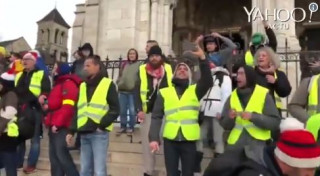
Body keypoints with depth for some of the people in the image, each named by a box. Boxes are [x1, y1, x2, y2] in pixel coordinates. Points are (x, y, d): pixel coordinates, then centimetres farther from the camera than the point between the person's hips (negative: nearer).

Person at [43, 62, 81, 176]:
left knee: (61, 154, -11)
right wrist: (48, 106, 11)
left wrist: (58, 123, -20)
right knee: (53, 155, 10)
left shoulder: (69, 84, -10)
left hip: (61, 126, -10)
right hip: (54, 126, 10)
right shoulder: (58, 84, 22)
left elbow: (68, 107, -19)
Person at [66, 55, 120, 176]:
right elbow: (77, 110, 16)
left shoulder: (108, 84, -1)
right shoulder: (83, 86, 16)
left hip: (99, 133, -6)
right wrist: (71, 131, 9)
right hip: (84, 134, 6)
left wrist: (102, 125, -11)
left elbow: (115, 109, -6)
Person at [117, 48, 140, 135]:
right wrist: (119, 83, 6)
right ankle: (123, 127, 20)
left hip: (133, 91, -4)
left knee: (132, 111, -1)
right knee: (122, 110, 9)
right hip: (122, 90, 4)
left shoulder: (139, 65, 1)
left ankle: (131, 127, 12)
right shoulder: (124, 64, 15)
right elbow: (120, 75, 20)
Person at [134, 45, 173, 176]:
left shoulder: (169, 69, 3)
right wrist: (139, 109, -9)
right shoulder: (142, 70, 2)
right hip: (148, 112, 0)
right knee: (147, 142, 7)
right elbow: (137, 91, 1)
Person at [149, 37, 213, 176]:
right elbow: (156, 117, 4)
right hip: (170, 140, 0)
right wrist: (153, 137, -7)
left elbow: (207, 81, -11)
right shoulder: (164, 92, 8)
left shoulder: (195, 91, 9)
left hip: (189, 140, 0)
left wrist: (202, 58, -23)